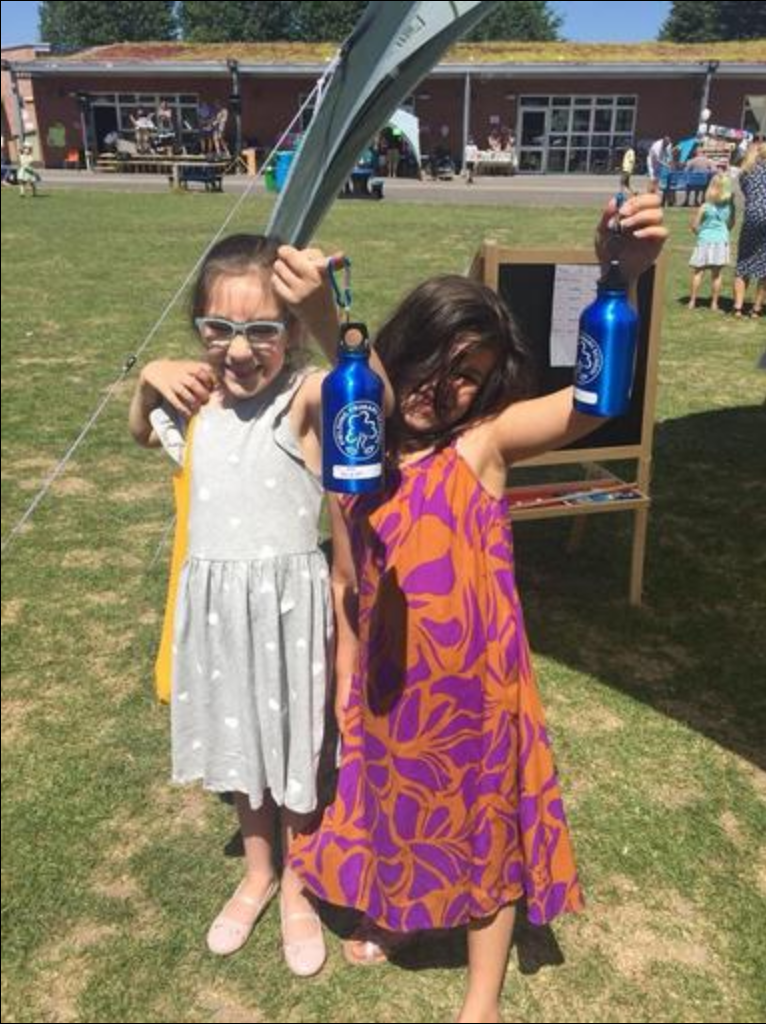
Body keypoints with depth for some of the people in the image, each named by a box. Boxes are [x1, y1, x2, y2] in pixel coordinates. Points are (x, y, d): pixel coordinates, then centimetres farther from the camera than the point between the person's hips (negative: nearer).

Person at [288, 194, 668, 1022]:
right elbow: (349, 587, 3)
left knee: (483, 814, 16)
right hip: (389, 677, 4)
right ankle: (396, 912, 59)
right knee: (398, 800, 26)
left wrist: (622, 277, -47)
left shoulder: (486, 442, -15)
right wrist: (344, 683, 7)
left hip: (474, 677, -3)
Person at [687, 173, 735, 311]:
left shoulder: (705, 206, -11)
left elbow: (694, 225, -8)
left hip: (705, 241, -3)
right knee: (716, 274, 7)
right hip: (722, 241, 3)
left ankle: (692, 301, 2)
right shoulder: (730, 206, -1)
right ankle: (714, 303, 11)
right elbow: (731, 224, 11)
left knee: (698, 272, 4)